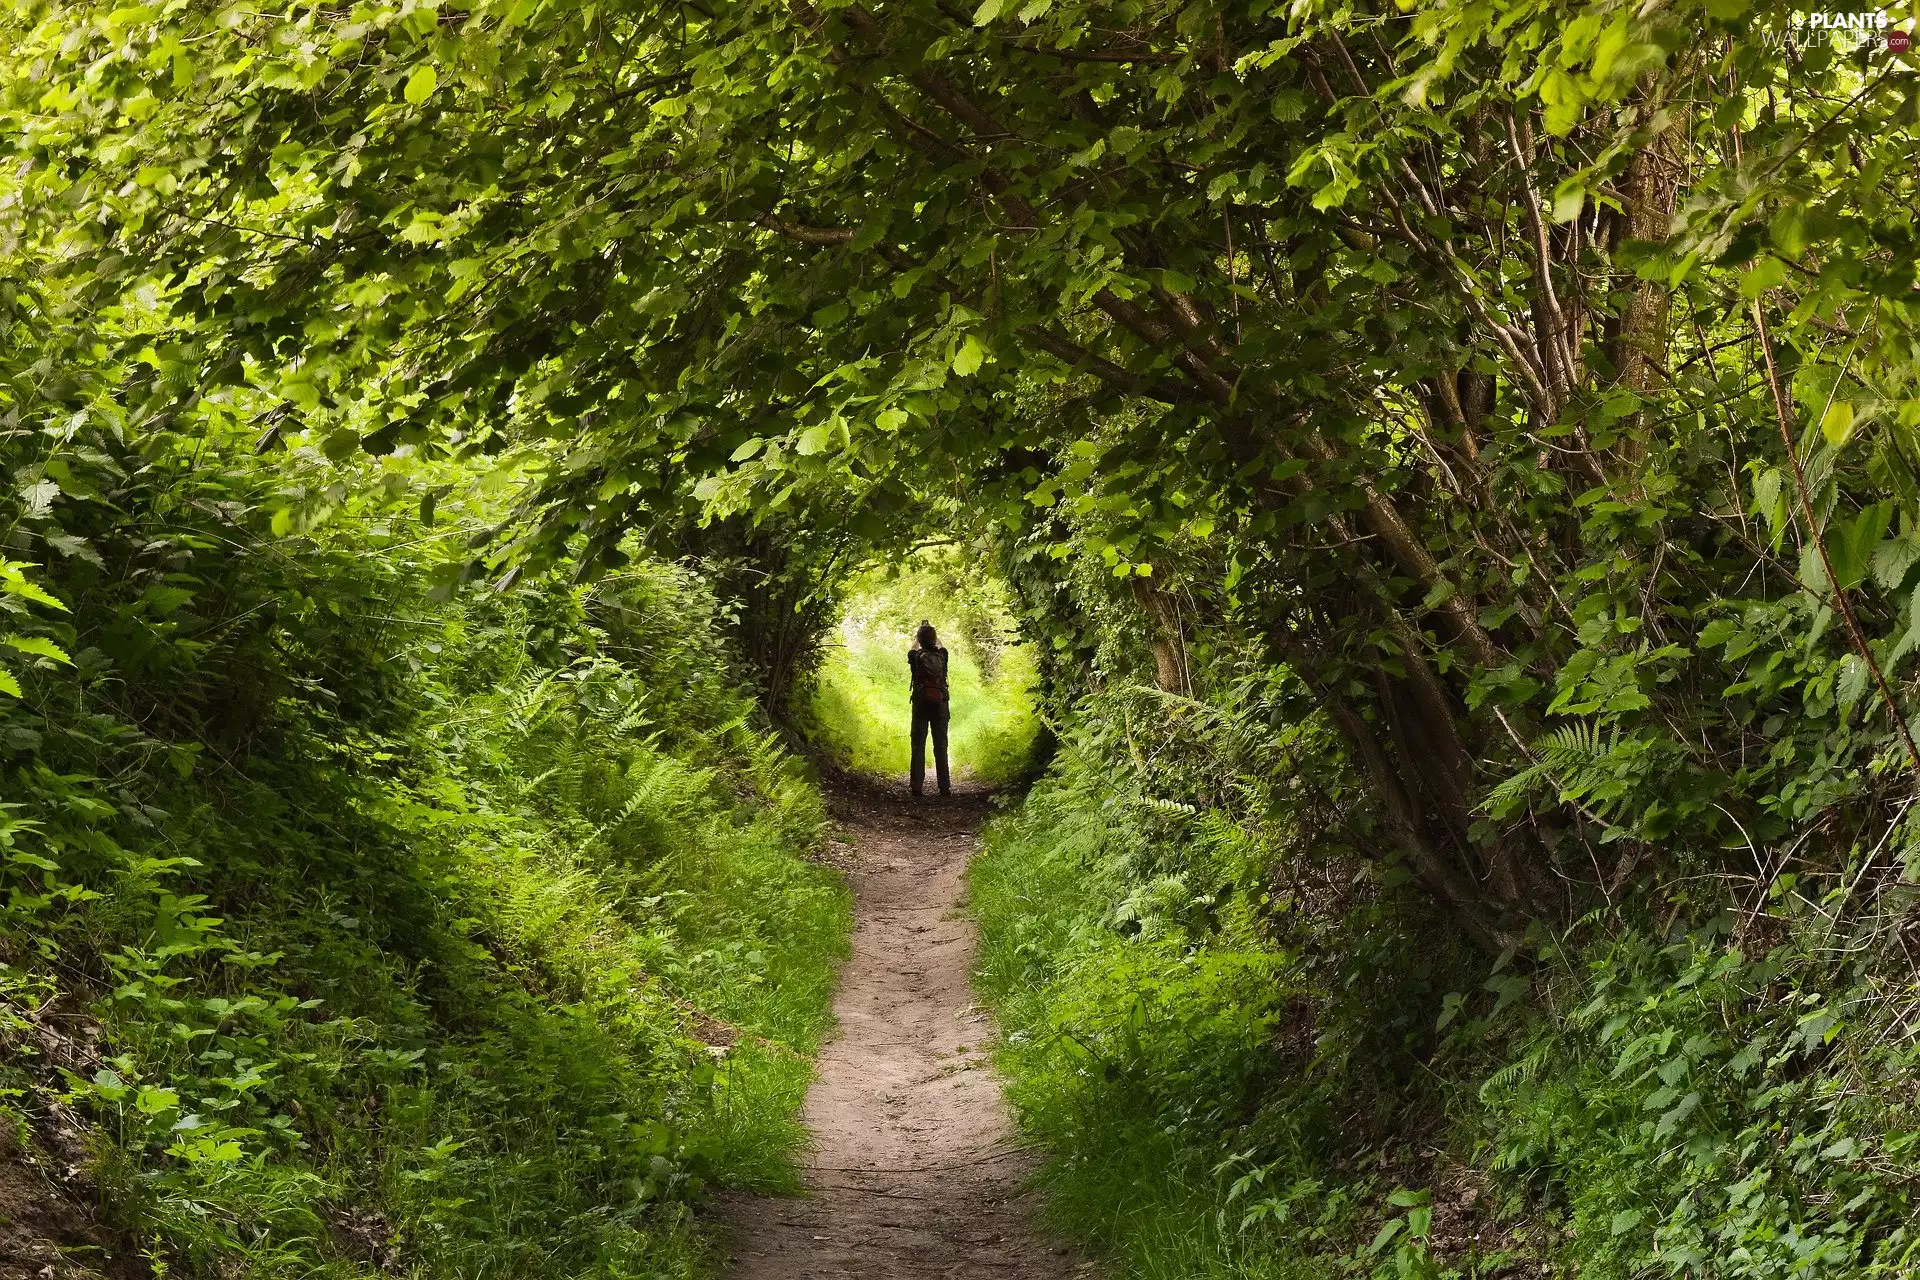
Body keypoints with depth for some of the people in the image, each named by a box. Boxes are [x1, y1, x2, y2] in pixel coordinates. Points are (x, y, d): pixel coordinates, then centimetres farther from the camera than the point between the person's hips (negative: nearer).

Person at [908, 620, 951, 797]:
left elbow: (913, 648, 22)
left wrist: (919, 633, 36)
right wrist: (931, 632, 36)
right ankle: (944, 786, -1)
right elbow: (939, 645, 24)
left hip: (920, 704, -1)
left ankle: (917, 785, -2)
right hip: (940, 704, 1)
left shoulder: (915, 657, -4)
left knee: (918, 745, 3)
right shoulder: (942, 655, -2)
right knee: (940, 746, 2)